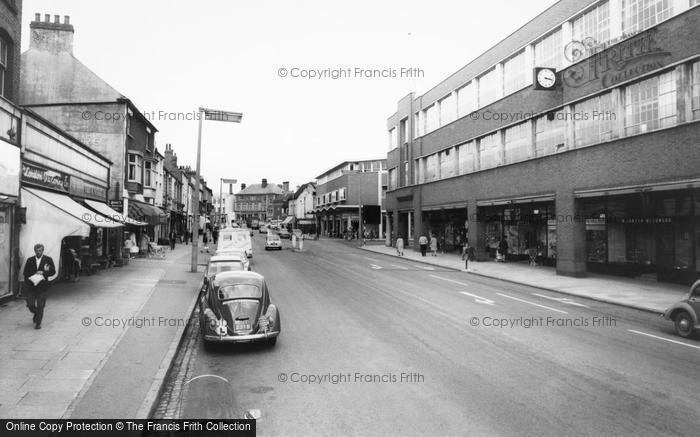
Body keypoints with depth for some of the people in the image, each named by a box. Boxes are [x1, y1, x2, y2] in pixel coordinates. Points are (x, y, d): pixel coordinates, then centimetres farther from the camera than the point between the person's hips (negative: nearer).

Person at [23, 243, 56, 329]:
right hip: (30, 286, 2)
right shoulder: (29, 260, 7)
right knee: (30, 305, 4)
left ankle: (38, 323, 13)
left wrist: (43, 273, -17)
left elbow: (53, 271, -2)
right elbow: (25, 273, 8)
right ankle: (36, 314, 36)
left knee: (40, 306, 0)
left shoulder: (48, 260, 1)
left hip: (42, 287, -2)